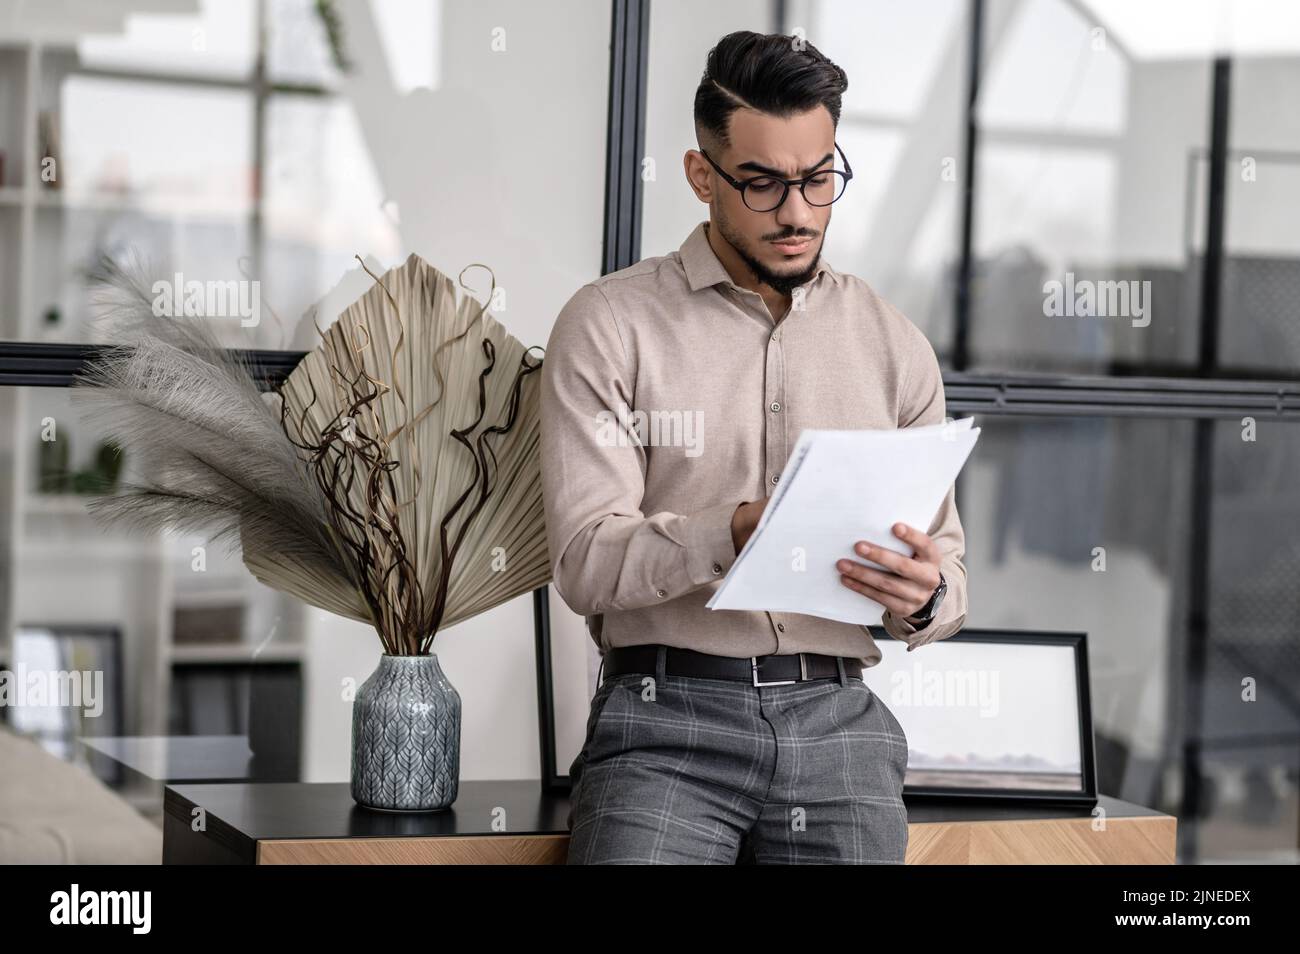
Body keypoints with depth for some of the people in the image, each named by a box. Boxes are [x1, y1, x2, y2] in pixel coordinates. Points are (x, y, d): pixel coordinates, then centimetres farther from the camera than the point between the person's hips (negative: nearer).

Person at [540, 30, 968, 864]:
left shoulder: (895, 347, 13)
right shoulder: (609, 325, 3)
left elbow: (946, 571, 14)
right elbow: (585, 560, -6)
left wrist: (924, 597, -11)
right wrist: (731, 536, -22)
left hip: (836, 717, 3)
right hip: (667, 712, -3)